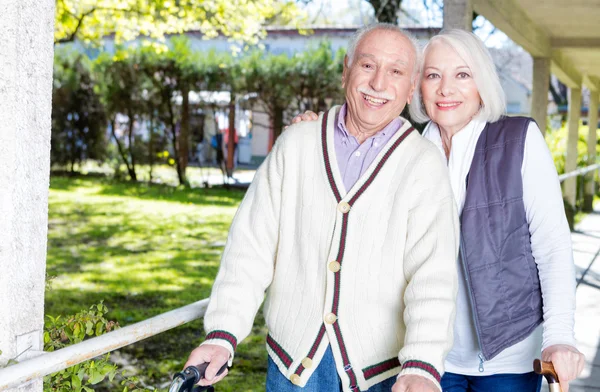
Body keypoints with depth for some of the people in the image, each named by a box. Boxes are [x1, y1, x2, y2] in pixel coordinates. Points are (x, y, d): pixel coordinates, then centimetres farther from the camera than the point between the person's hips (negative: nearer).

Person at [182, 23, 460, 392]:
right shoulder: (296, 145, 1)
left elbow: (433, 273, -15)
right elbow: (252, 244, -2)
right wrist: (223, 333, -12)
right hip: (293, 359, 2)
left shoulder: (425, 165, -6)